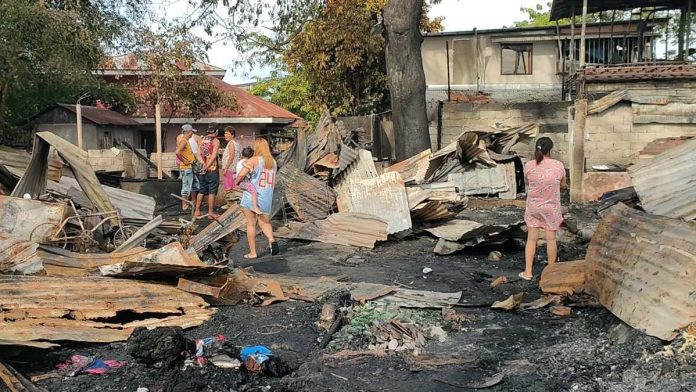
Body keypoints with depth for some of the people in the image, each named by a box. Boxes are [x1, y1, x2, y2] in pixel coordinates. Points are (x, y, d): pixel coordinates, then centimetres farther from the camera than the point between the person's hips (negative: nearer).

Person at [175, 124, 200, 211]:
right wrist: (184, 161, -20)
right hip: (186, 168, -10)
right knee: (186, 186, -4)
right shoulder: (183, 141, -17)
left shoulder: (186, 140, 13)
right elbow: (177, 152, -30)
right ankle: (184, 205, 2)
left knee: (195, 184, 16)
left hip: (190, 167, 10)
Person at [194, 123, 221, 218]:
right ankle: (210, 212, -1)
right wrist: (207, 166, -13)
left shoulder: (202, 140, 10)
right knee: (212, 192, -1)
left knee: (202, 191, 14)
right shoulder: (215, 141, -7)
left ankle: (197, 211, 17)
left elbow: (199, 155, 3)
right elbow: (213, 156, -16)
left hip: (202, 169, 6)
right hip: (212, 169, -6)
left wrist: (203, 164, -7)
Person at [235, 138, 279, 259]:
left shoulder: (253, 160, -9)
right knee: (265, 222, 16)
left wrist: (236, 183, 3)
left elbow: (241, 174, -18)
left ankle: (252, 252, 9)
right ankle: (271, 240, -12)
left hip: (252, 196, -4)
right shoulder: (273, 162, 9)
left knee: (251, 224, 7)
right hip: (267, 198, 5)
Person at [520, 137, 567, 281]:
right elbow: (563, 184, 3)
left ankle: (528, 272, 11)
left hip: (533, 207, 1)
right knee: (551, 239, 10)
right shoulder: (558, 166, -13)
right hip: (551, 208, -1)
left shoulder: (529, 166, -12)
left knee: (531, 239, 9)